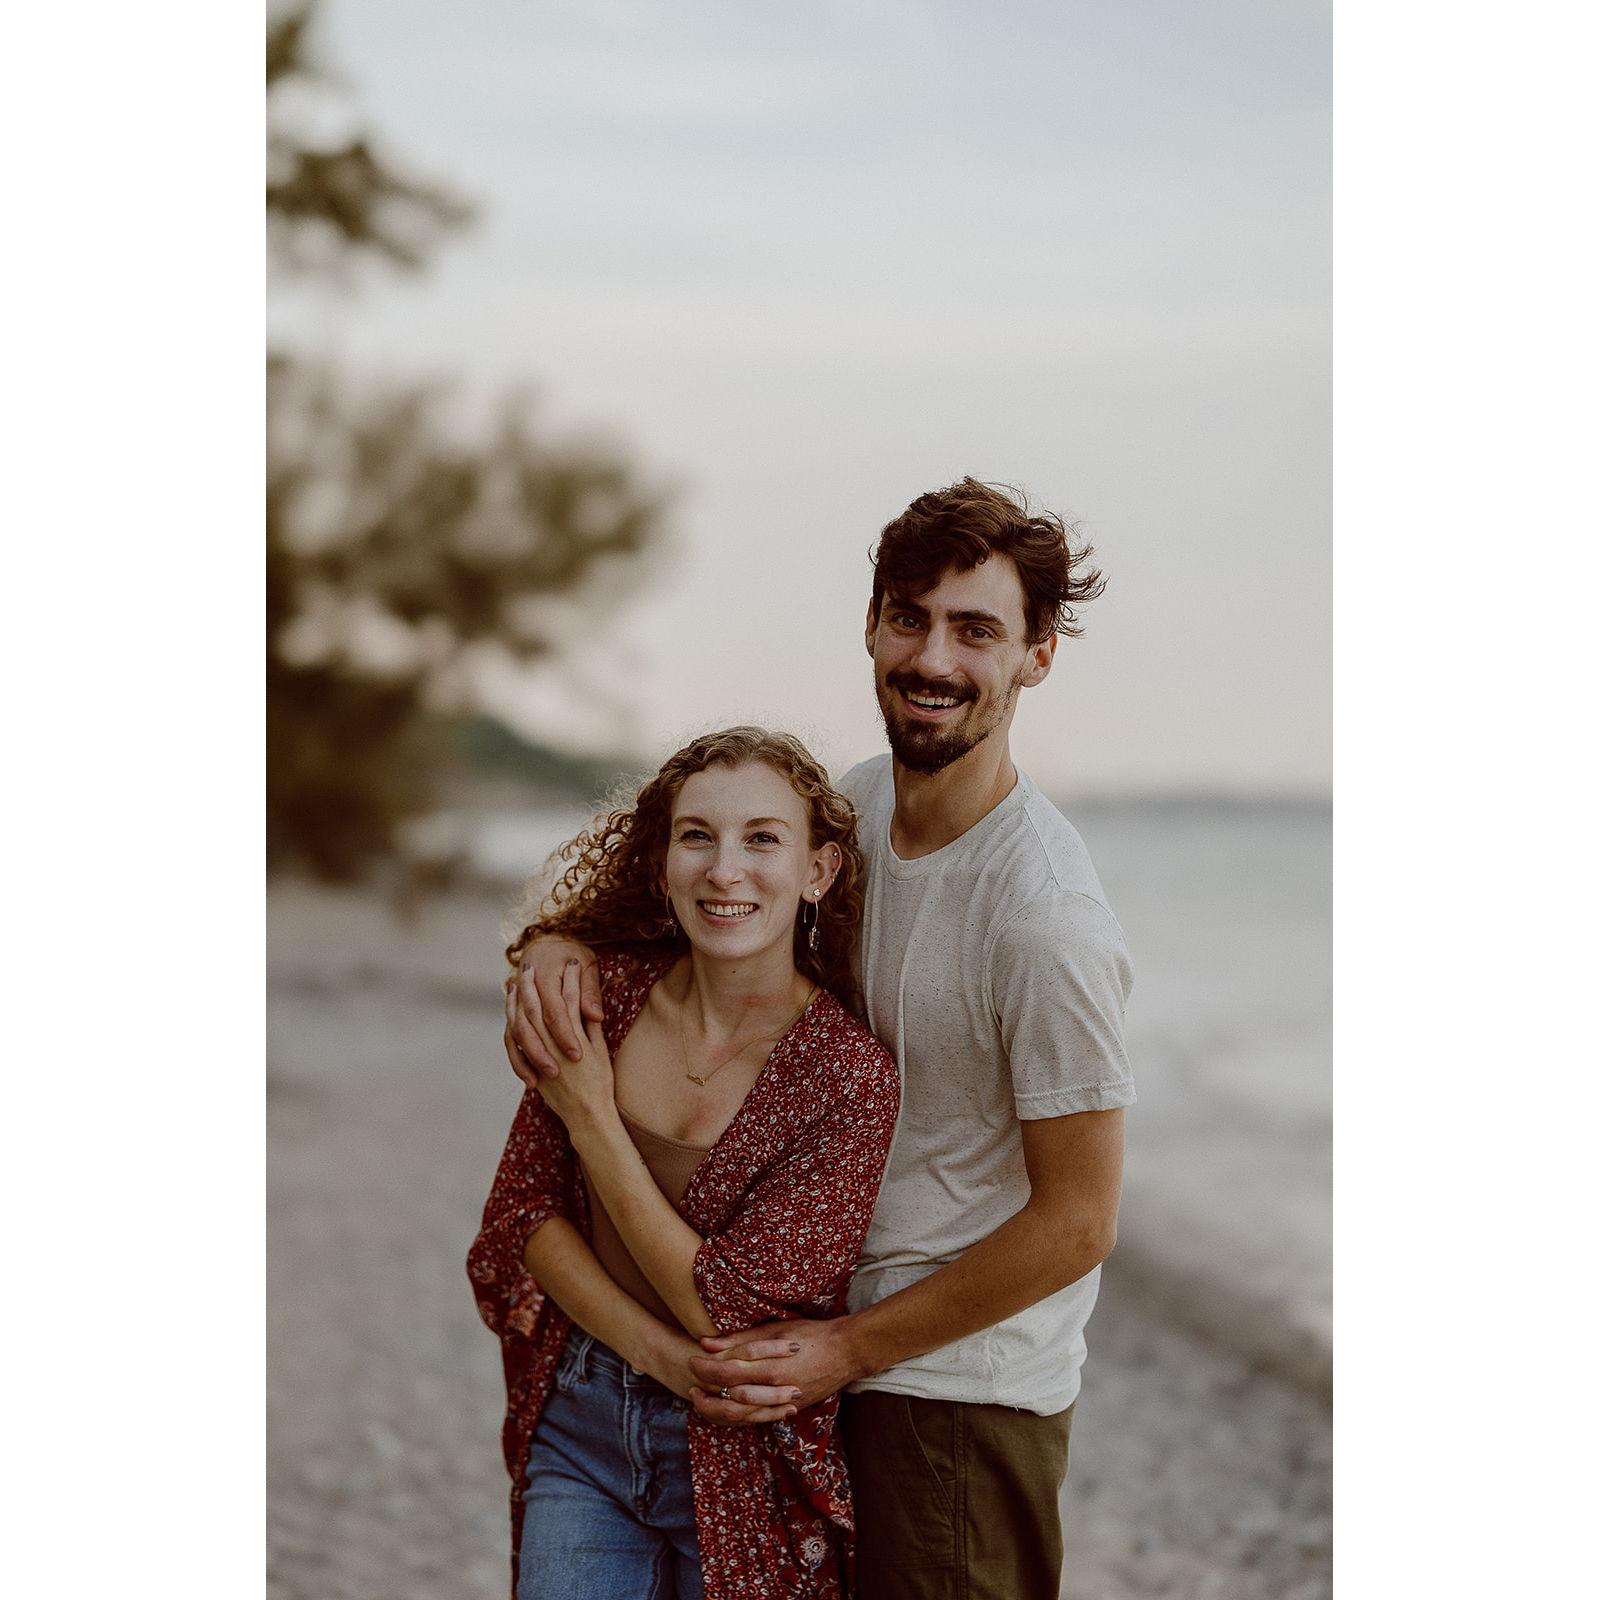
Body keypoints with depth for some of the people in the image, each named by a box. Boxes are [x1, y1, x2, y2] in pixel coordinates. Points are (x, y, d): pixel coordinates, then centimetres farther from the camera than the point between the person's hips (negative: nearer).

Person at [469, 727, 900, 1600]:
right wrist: (661, 1354, -19)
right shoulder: (607, 993, -6)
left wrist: (590, 1117, -16)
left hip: (740, 1467, -3)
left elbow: (726, 1311, -21)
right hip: (579, 1428, 3)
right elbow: (520, 1216, -3)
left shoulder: (850, 1078, -19)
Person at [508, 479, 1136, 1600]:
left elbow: (1077, 1223, -20)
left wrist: (851, 1348, -14)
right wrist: (564, 943, -8)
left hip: (960, 1393, -8)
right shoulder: (864, 801, -1)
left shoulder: (1048, 922, -25)